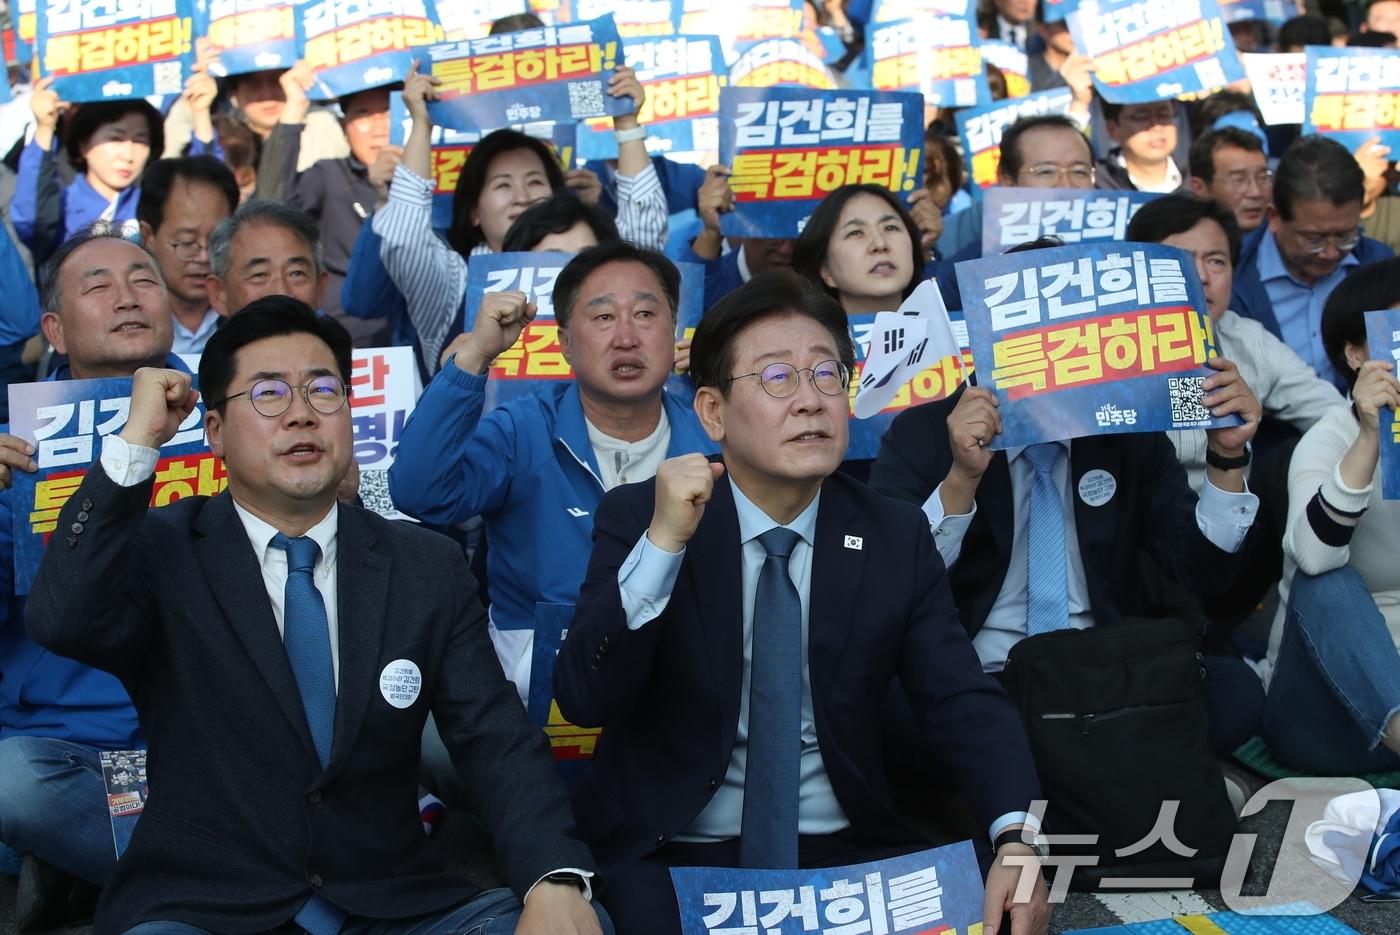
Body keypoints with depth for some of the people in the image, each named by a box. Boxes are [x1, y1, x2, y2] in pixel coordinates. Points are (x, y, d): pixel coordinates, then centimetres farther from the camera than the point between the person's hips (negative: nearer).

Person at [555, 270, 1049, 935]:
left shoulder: (897, 538, 4)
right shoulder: (634, 518, -3)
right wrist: (662, 543, -26)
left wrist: (1014, 837, -23)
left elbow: (963, 701, -4)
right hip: (671, 857, -2)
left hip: (849, 852, 3)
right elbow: (584, 701, -13)